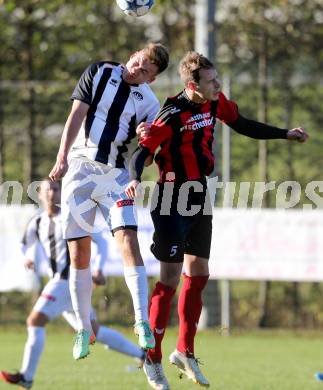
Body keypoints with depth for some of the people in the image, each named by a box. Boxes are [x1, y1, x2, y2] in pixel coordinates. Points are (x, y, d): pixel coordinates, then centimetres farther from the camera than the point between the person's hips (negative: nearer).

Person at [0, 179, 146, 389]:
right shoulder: (37, 223, 12)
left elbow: (101, 241, 0)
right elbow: (27, 245, 27)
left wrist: (98, 269, -11)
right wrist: (28, 258, 3)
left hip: (71, 279, -8)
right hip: (59, 282, 8)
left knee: (35, 321, -15)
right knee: (93, 332, 13)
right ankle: (141, 354, 25)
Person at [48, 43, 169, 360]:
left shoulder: (148, 102, 5)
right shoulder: (98, 74, 2)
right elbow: (76, 116, -4)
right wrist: (62, 158, -14)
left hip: (114, 173, 1)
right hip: (80, 166, 0)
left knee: (128, 239, -16)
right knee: (78, 251, -1)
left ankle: (142, 322, -17)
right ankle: (83, 328, 8)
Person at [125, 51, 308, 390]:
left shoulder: (215, 103, 0)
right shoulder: (172, 116, -21)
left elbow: (242, 125, 18)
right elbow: (141, 152, -23)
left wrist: (286, 134, 23)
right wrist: (135, 180, -43)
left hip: (199, 197, 8)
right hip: (173, 201, -8)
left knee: (198, 275, 12)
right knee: (170, 279, -8)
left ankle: (185, 352, 24)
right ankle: (152, 360, 2)